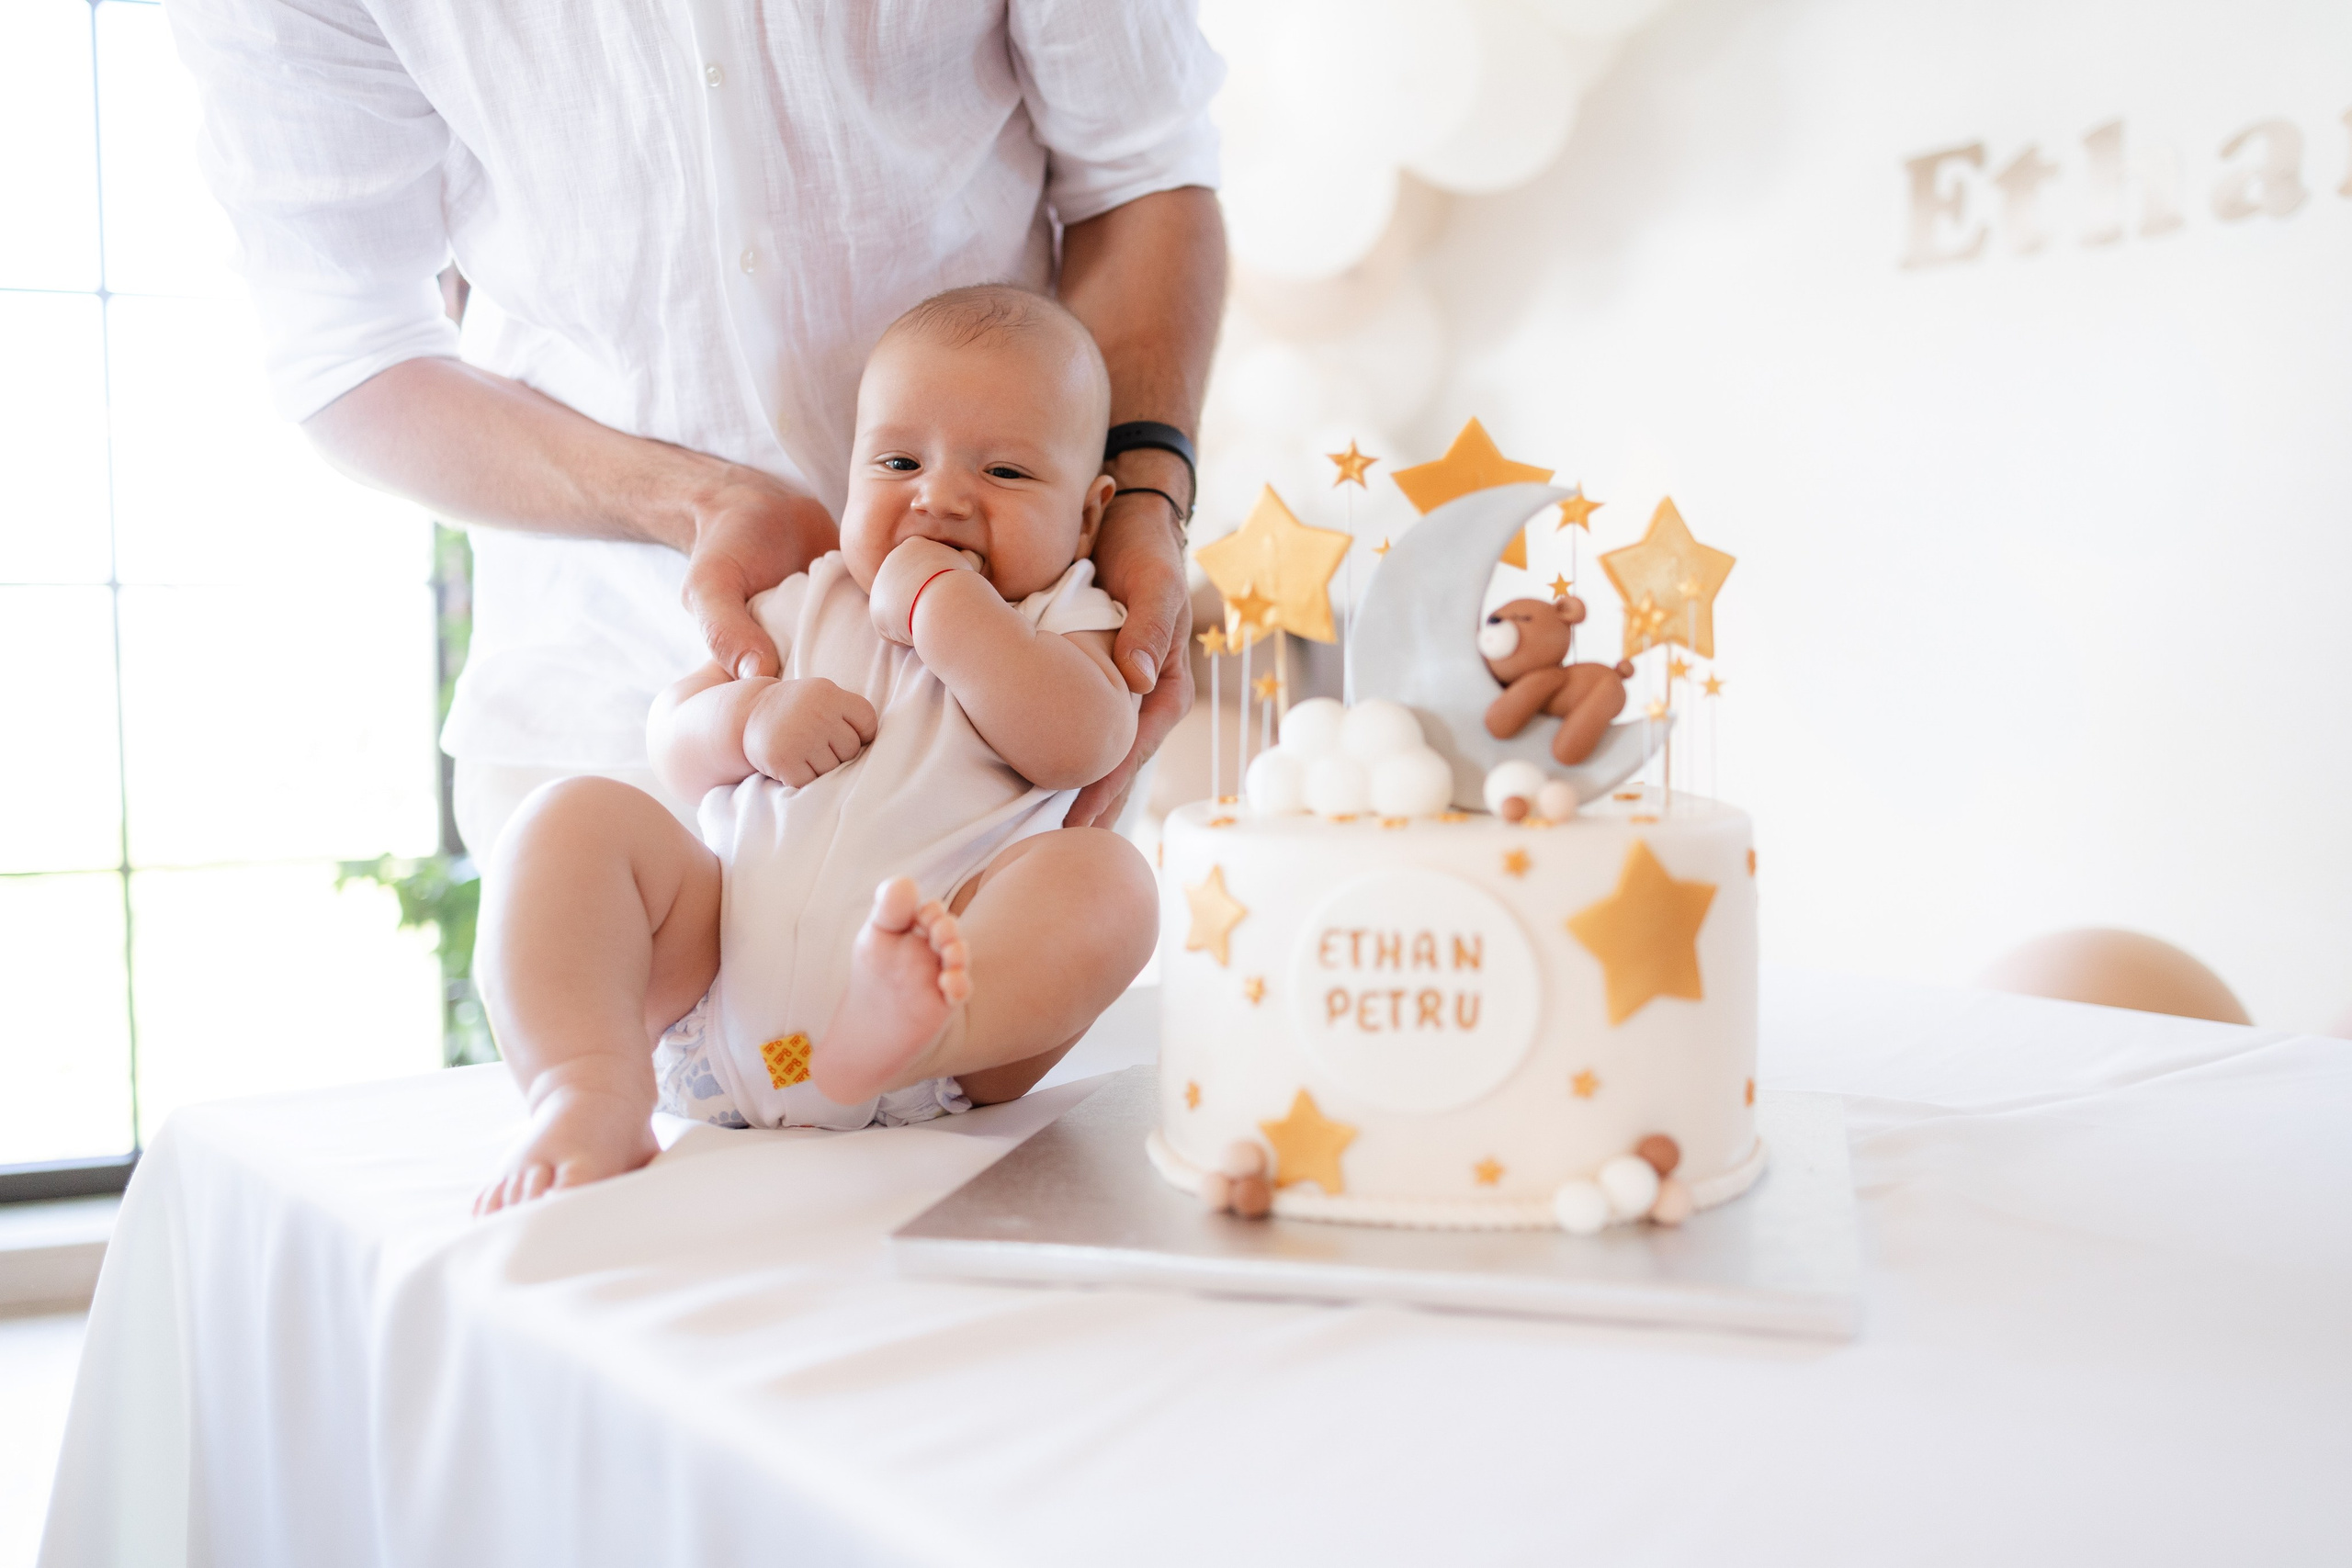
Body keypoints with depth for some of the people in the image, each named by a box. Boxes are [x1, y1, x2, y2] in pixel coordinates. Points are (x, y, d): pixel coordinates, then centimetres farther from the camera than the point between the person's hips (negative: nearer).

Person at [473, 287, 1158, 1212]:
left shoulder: (1061, 622, 15)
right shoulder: (810, 604, 24)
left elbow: (1080, 744, -8)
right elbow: (673, 741, 20)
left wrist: (942, 607, -5)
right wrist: (753, 716, -3)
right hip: (713, 961, 3)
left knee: (1106, 877, -28)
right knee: (572, 819, -14)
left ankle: (909, 1027, -57)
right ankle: (591, 1092, -35)